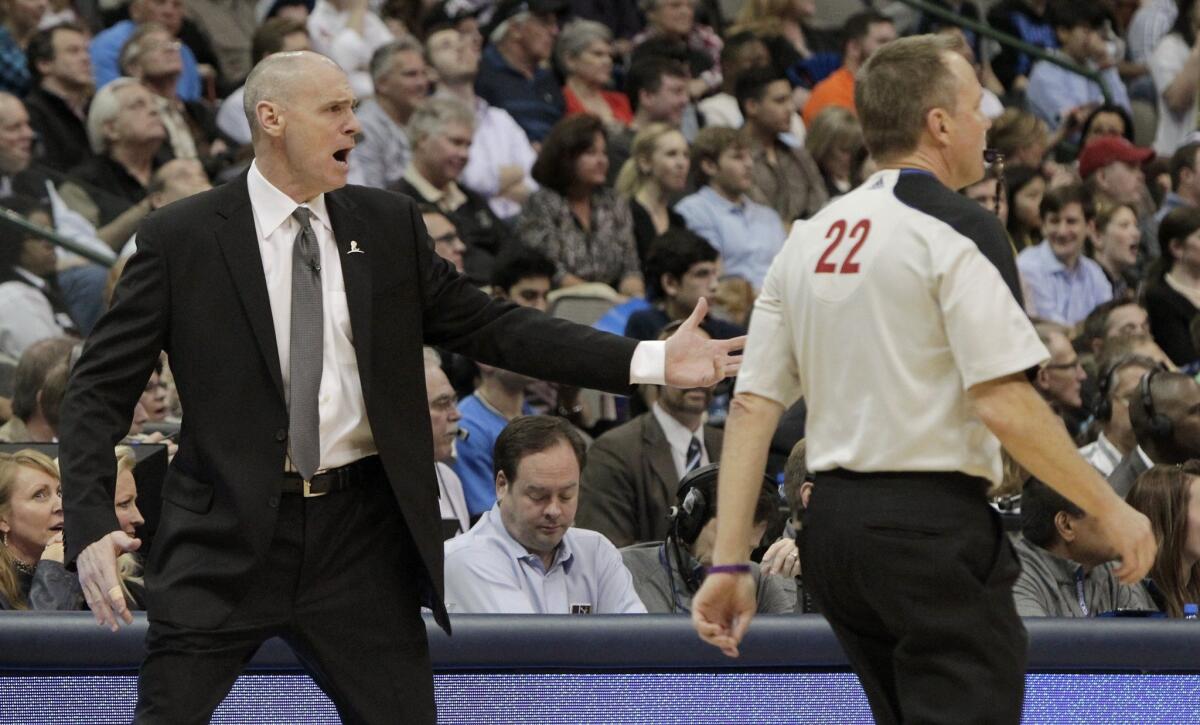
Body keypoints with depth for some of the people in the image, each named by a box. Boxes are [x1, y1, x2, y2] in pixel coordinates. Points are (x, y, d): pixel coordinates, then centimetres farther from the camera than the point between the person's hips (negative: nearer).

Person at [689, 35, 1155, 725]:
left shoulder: (809, 238, 12)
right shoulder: (959, 229, -10)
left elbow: (752, 407, 9)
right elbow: (1004, 403, -17)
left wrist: (729, 564, 9)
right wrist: (1111, 510, -7)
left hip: (832, 524, 8)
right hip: (933, 528, -8)